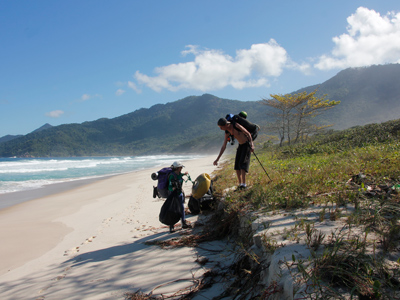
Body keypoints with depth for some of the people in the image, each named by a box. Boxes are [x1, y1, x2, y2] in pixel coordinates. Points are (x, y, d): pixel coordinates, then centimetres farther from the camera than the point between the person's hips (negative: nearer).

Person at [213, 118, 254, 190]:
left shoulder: (236, 125, -22)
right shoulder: (227, 132, -2)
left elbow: (248, 133, -13)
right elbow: (223, 146, 1)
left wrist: (252, 144, -21)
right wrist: (217, 159, -1)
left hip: (247, 144, -6)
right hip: (240, 146, 7)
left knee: (242, 163, -18)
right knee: (237, 165, -2)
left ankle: (244, 184, -18)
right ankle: (240, 184, 6)